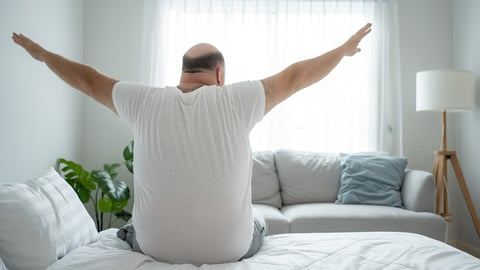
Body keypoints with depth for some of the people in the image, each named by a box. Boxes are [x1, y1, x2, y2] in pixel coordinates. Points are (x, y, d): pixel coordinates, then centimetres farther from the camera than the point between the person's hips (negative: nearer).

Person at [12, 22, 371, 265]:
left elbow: (89, 81, 6)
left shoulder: (145, 101, -8)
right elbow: (294, 78, -4)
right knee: (258, 222, 34)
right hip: (231, 249, -1)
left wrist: (42, 54, 23)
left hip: (155, 247, 2)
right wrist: (344, 50, 11)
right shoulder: (236, 100, -14)